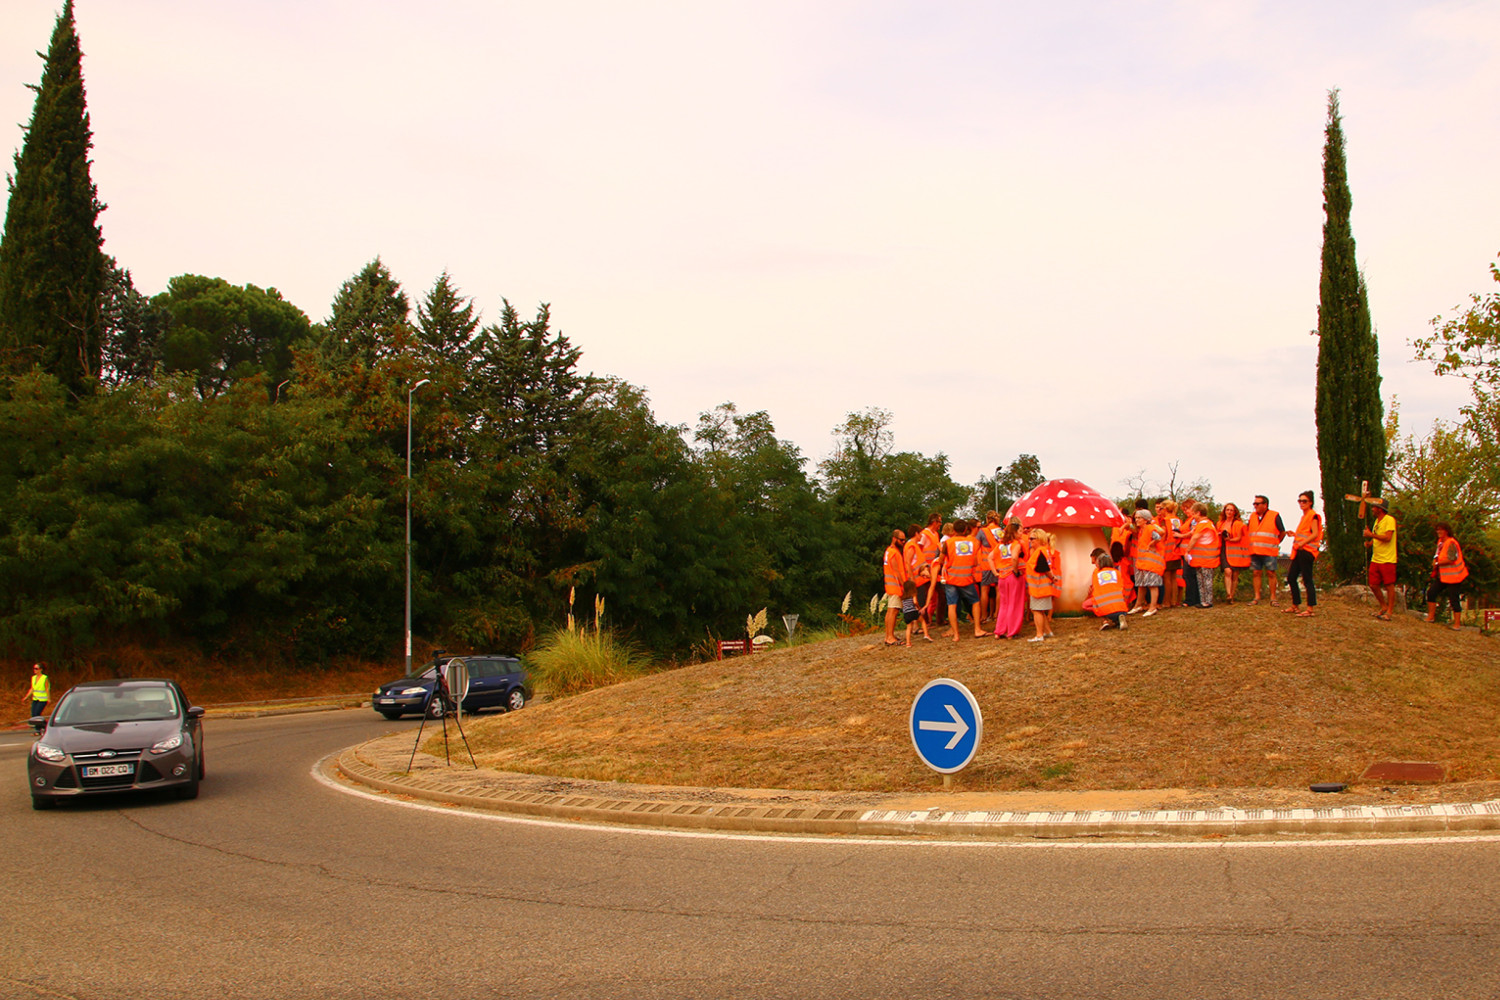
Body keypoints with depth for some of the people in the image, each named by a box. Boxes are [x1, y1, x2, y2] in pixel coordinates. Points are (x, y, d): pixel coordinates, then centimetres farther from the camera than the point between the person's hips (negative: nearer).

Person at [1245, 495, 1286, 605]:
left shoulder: (1274, 516, -2)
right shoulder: (1252, 516, 12)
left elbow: (1283, 533, 5)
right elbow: (1247, 530, 24)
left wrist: (1275, 543, 7)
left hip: (1269, 551, -4)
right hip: (1255, 551, 4)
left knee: (1271, 573, -3)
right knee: (1256, 573, 3)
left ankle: (1273, 598, 1)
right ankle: (1257, 597, 8)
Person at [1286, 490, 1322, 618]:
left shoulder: (1313, 515, -7)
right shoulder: (1304, 516, 21)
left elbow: (1315, 534, -17)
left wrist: (1302, 543, -26)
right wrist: (1294, 535, 16)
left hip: (1306, 550, -10)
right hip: (1299, 551, 10)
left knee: (1307, 579, -10)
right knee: (1291, 578, 12)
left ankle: (1310, 609, -10)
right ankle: (1295, 606, 21)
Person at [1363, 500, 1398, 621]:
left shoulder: (1389, 520, -10)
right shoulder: (1377, 521, 17)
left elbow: (1388, 538, -20)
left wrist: (1371, 535, -16)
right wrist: (1370, 542, 4)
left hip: (1387, 560, -8)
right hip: (1375, 559, 8)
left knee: (1389, 586, -3)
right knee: (1373, 585, 7)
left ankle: (1389, 612, 3)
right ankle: (1384, 607, 23)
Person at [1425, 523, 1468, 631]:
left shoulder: (1451, 543, -18)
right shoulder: (1440, 541, 11)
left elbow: (1451, 559, -25)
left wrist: (1437, 563, -14)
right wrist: (1435, 560, 3)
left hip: (1453, 576, -9)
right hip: (1442, 575, 10)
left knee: (1453, 598, -5)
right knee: (1431, 592, 7)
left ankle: (1457, 623, 2)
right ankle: (1431, 616, 18)